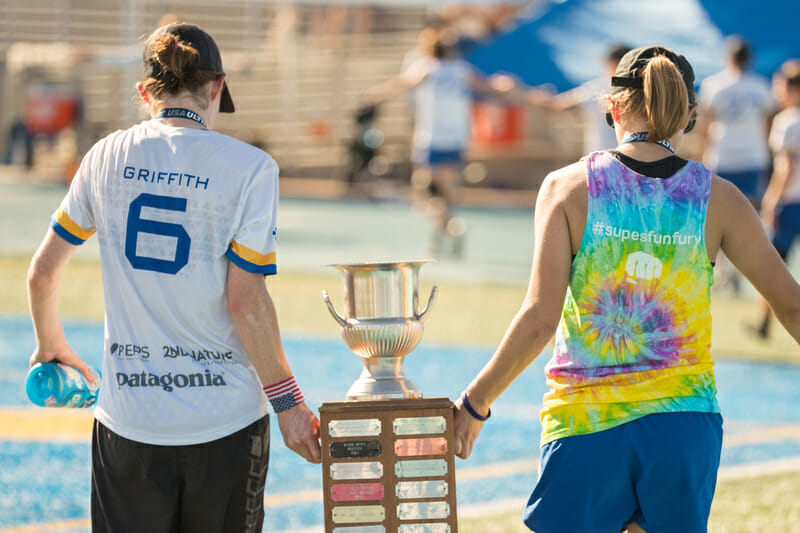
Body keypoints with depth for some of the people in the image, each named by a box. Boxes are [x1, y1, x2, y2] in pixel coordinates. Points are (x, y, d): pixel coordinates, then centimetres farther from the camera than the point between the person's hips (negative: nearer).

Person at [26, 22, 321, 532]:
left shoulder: (108, 157, 5)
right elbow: (245, 301, -11)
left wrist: (51, 345, 31)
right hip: (225, 416, -2)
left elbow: (42, 273, 12)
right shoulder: (249, 167, -6)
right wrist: (287, 400, -3)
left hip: (129, 422, 2)